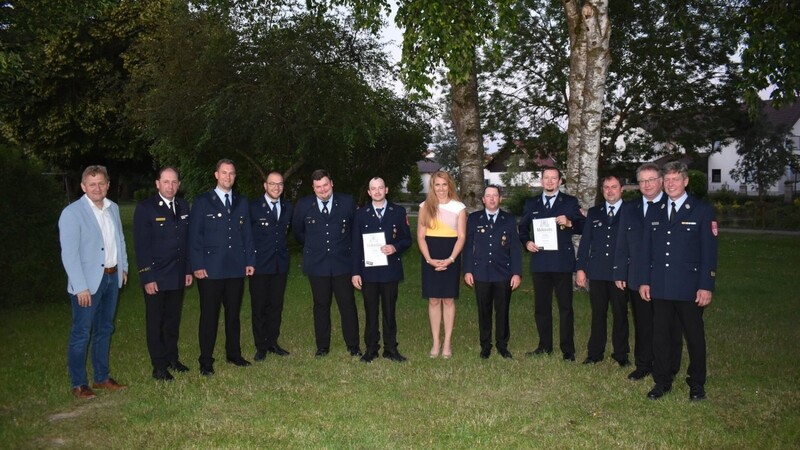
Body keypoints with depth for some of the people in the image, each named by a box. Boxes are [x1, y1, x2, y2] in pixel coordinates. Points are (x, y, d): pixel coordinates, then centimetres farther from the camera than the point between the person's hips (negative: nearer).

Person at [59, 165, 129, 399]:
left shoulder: (113, 208, 6)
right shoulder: (72, 213, -13)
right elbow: (69, 254, -16)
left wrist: (123, 267, 13)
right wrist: (80, 287, -19)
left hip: (112, 277, 6)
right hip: (88, 282, -6)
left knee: (104, 330, 16)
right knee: (81, 334, 3)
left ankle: (102, 377, 28)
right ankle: (78, 384, 16)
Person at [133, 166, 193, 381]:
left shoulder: (183, 206, 7)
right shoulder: (145, 208, -10)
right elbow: (141, 246, -12)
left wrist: (188, 270, 8)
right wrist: (147, 278, -15)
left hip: (178, 275, 5)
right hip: (156, 277, -5)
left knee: (173, 319, 15)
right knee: (155, 322, 6)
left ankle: (172, 358, 29)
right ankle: (159, 366, 16)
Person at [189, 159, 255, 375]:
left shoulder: (242, 202, 11)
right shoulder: (202, 202, 0)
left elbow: (247, 234, 11)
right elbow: (195, 236, -4)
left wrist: (250, 260, 4)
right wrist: (197, 266, -10)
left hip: (236, 268, 4)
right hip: (210, 269, -3)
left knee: (233, 314, 13)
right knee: (209, 316, 2)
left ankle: (234, 354, 25)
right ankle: (206, 361, 11)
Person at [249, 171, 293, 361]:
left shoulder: (288, 208, 8)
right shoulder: (253, 207, -6)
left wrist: (283, 248, 11)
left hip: (280, 264, 4)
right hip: (260, 264, -4)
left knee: (276, 305, 11)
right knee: (259, 306, 3)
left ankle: (273, 342, 23)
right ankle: (261, 347, 14)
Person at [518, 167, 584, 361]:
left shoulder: (570, 202, 4)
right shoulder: (531, 203, 12)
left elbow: (583, 227, 1)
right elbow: (523, 228, 15)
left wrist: (569, 223, -18)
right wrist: (527, 242, -4)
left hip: (562, 262, -3)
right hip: (540, 262, 3)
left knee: (565, 306, 1)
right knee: (541, 306, 9)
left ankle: (568, 350, 9)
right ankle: (545, 346, 21)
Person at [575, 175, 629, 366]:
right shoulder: (594, 212, 11)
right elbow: (585, 242, 9)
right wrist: (580, 268, 2)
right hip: (597, 272, 2)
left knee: (620, 314, 7)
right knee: (598, 314, 8)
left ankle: (621, 354, 20)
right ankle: (595, 353, 17)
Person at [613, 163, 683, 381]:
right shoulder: (629, 210, 11)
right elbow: (622, 245, 10)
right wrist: (620, 274, 6)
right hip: (637, 279, 4)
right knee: (642, 326, 13)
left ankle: (669, 370, 22)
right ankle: (643, 365, 27)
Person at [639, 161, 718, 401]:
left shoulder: (703, 210, -2)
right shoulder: (655, 212, 10)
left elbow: (709, 251, -6)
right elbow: (647, 249, 11)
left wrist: (706, 286, -12)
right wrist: (645, 281, 6)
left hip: (689, 288, -3)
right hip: (660, 288, 3)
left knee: (695, 336, 9)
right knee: (660, 336, 8)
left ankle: (696, 383, 24)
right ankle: (662, 381, 21)